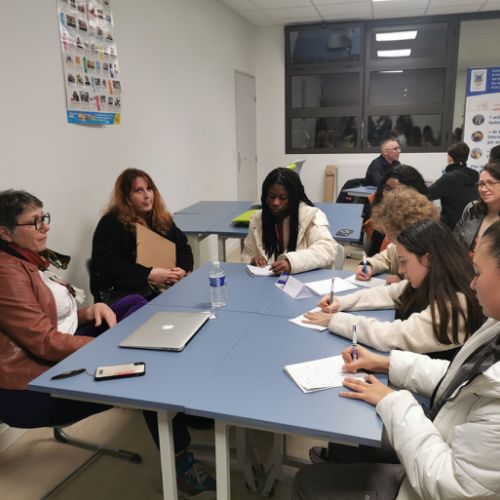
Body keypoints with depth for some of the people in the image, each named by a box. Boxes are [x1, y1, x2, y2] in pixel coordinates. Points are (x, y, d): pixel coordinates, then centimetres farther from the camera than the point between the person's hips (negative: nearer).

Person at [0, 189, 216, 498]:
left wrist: (91, 311, -4)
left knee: (133, 304, -2)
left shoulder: (28, 259, 12)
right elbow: (46, 342, -23)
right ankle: (180, 464, -1)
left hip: (57, 358, 10)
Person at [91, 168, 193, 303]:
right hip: (122, 296, -6)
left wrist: (182, 270, -7)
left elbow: (183, 248, 16)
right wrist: (149, 275, -21)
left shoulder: (163, 219, 14)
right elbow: (106, 266, -14)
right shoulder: (110, 223, -5)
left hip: (162, 288, 7)